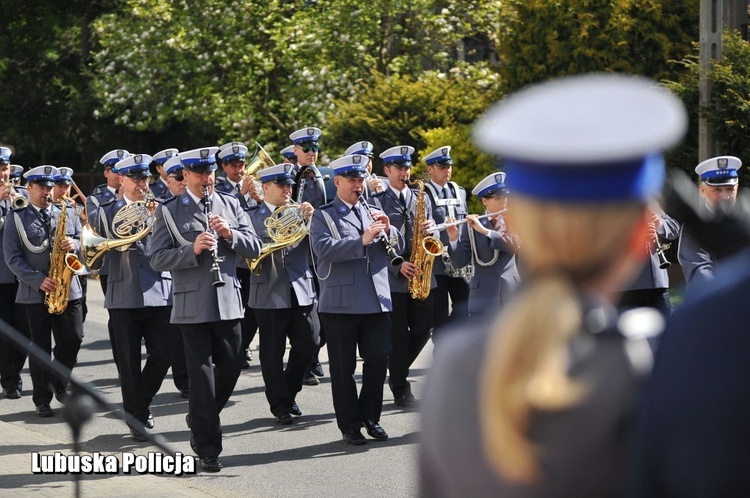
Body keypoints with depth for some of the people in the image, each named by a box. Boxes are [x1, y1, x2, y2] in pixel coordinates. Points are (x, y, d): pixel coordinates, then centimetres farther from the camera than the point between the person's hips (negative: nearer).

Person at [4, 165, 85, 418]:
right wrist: (38, 280, -18)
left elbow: (83, 242, 12)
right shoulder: (16, 219, -1)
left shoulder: (67, 215, 10)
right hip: (35, 292, -3)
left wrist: (74, 245, -13)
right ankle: (42, 400, 8)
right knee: (41, 347, 1)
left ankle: (59, 384, 26)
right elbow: (12, 258, -7)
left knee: (73, 339, 4)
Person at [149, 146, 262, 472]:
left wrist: (230, 234, -12)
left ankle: (200, 423, 35)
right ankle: (208, 449, 1)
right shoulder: (169, 211, 0)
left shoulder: (230, 205, 11)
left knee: (230, 366, 10)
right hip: (193, 306, -4)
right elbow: (157, 259, -7)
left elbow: (254, 248, 6)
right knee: (202, 375, -3)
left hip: (228, 302, 4)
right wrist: (192, 250, -21)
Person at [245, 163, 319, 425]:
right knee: (272, 352, 1)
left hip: (302, 291, 4)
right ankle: (280, 404, 13)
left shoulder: (297, 213, 10)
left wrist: (309, 221, -14)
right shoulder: (252, 216, 0)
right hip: (269, 293, -3)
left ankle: (289, 392, 24)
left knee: (308, 344, 4)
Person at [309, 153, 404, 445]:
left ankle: (370, 417, 17)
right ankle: (349, 425, 8)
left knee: (378, 360, 3)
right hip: (340, 305, -4)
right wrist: (362, 240, -24)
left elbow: (398, 248, 13)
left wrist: (388, 230, -8)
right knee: (343, 367, 1)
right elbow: (325, 249, -17)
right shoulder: (323, 216, 1)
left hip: (377, 301, 4)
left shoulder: (372, 213, 17)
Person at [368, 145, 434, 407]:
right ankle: (400, 387, 8)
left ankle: (398, 372, 24)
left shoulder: (421, 198, 15)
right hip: (392, 277, -4)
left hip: (421, 276, 4)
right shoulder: (376, 201, 0)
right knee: (398, 335, -1)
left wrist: (429, 228, -9)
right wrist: (398, 266, -17)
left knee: (422, 330, 3)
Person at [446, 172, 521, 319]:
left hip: (511, 292, 2)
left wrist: (484, 230, -21)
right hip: (484, 294, -2)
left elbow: (515, 244, -15)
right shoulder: (472, 226, 0)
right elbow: (460, 261, -5)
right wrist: (453, 239, -23)